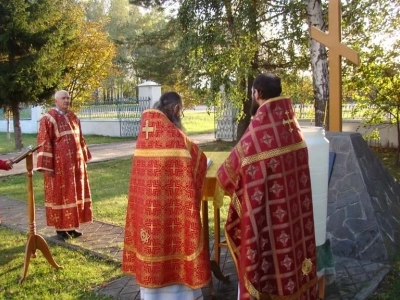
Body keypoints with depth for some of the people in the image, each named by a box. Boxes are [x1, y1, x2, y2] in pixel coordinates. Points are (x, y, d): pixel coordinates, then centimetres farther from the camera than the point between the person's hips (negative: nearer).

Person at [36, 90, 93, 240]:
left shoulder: (73, 117, 12)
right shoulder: (49, 118, -9)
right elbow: (44, 142, -13)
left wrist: (84, 157, 17)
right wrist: (46, 166, -18)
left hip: (75, 161, 7)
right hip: (59, 163, -7)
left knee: (74, 193, 10)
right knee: (60, 194, 1)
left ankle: (71, 226, 21)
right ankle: (60, 227, 12)